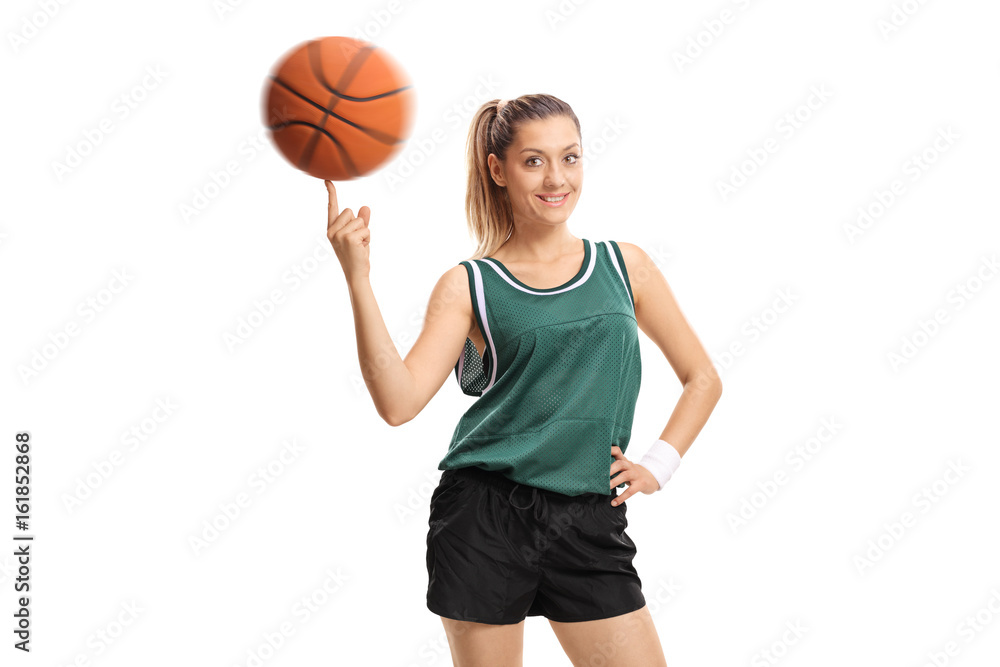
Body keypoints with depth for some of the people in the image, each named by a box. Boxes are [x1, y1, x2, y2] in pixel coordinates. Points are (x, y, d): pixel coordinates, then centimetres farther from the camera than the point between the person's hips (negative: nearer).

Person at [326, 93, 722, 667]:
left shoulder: (624, 266, 8)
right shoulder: (469, 286, 1)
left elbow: (703, 378, 16)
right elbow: (398, 401, -12)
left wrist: (659, 464, 3)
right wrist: (357, 277, -18)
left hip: (590, 525, 2)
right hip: (484, 517, -2)